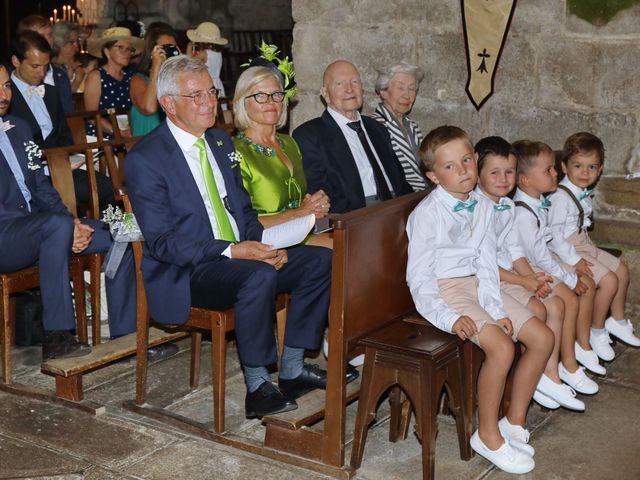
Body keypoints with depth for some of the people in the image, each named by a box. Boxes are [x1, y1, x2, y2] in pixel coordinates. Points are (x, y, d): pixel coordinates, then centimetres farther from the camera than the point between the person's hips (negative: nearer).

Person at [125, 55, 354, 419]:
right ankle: (257, 387, -18)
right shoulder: (145, 159, -11)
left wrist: (263, 244, -4)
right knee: (260, 276, -34)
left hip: (241, 254, 8)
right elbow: (161, 242, -16)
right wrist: (230, 251, -25)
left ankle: (292, 369, 1)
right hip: (186, 273, -8)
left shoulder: (221, 142, 14)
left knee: (321, 259, -7)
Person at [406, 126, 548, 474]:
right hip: (444, 291, -8)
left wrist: (497, 311, -11)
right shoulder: (427, 213, -16)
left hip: (478, 286, 8)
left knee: (542, 338, 0)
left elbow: (487, 265, 2)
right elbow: (419, 277, -16)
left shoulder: (483, 207, 4)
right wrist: (450, 318, -25)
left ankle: (514, 421, 12)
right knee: (501, 347, -26)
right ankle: (488, 436, -8)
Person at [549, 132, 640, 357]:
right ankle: (596, 332, 1)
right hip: (566, 251, -10)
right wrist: (574, 260, -25)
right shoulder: (560, 197, -24)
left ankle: (617, 320, 32)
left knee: (621, 270, 16)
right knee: (609, 280, -16)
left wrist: (587, 248, 5)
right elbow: (553, 233, -26)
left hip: (583, 244, 10)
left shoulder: (584, 194, 6)